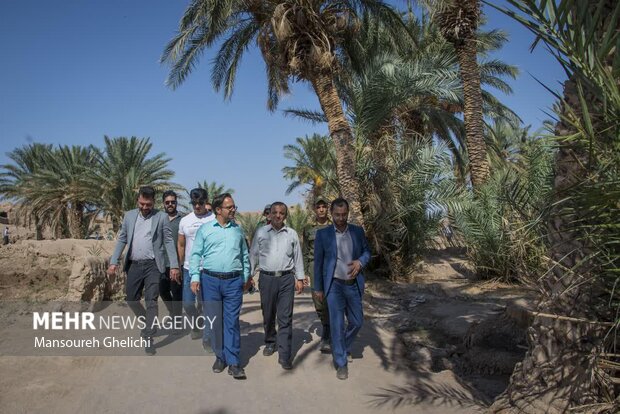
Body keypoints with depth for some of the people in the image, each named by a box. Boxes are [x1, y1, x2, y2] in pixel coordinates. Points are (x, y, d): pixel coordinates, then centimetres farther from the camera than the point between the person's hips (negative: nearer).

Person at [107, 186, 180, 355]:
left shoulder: (162, 217, -3)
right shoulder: (129, 216, 7)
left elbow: (169, 242, -4)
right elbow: (122, 240, 9)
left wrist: (174, 266, -10)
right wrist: (113, 263, 0)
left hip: (153, 265, -4)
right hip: (134, 265, 4)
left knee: (151, 301, -5)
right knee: (131, 298, 12)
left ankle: (149, 338, 4)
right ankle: (148, 324, 36)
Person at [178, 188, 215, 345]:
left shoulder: (214, 219, -7)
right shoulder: (185, 221, 7)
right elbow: (181, 245, 16)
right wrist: (179, 265, 15)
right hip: (189, 269, 4)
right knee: (187, 303, 12)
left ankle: (207, 338, 16)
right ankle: (196, 325, 40)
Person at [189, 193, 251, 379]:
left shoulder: (238, 230, 10)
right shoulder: (204, 229, 3)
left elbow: (245, 255, 15)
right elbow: (196, 254, 2)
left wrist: (246, 277, 12)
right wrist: (195, 277, -7)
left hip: (234, 282, 1)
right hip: (210, 280, -1)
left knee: (232, 322, 1)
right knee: (214, 321, 8)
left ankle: (233, 362, 8)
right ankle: (220, 357, 24)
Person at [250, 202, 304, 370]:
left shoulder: (292, 234, 5)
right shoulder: (261, 232, 3)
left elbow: (298, 257, 9)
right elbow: (253, 255, 8)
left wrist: (300, 278, 7)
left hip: (286, 279, 0)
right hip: (267, 278, 1)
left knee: (285, 318, -2)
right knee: (268, 315, 14)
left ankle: (285, 355, 2)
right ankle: (270, 343, 36)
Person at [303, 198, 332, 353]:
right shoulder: (309, 230, 13)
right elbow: (305, 253, 14)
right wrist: (305, 273, 8)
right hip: (315, 266, 2)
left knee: (330, 301, -9)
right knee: (318, 300, 2)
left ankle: (326, 338, -4)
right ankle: (327, 326, 26)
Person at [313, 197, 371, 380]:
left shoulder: (358, 231, 2)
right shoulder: (323, 234, -4)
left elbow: (367, 251, 12)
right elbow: (318, 262, 0)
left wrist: (360, 261, -11)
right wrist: (318, 288, 3)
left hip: (353, 285, 3)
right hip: (334, 285, -3)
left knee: (357, 322, 13)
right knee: (337, 324, 0)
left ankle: (344, 346, 41)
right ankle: (341, 363, 16)